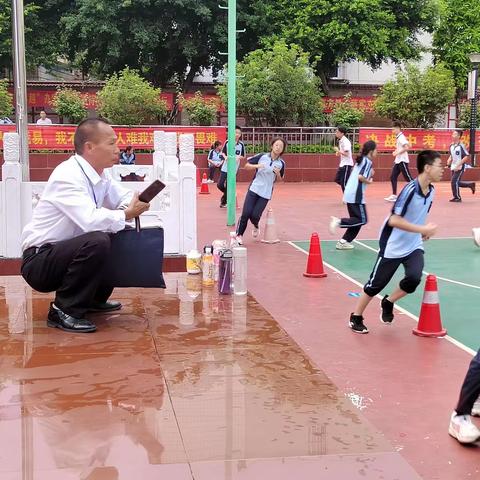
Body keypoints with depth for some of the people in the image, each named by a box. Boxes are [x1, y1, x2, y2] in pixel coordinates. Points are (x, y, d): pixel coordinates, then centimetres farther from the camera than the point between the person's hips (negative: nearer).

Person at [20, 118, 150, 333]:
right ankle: (63, 311, -16)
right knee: (98, 241, -31)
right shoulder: (68, 176, -24)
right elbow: (90, 220, -35)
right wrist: (126, 214, -20)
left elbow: (123, 197, 13)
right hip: (39, 262, -9)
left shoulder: (100, 173, 3)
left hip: (66, 251, 9)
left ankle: (93, 298, 19)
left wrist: (134, 204, -11)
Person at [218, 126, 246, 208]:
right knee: (220, 185, -1)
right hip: (225, 167, 1)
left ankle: (224, 202, 19)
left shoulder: (241, 144, -3)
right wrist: (225, 156, -10)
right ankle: (227, 194, 29)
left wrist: (239, 157, -15)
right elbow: (223, 152, 11)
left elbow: (243, 157, 7)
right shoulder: (227, 142, -3)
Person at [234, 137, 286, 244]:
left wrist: (278, 173, -10)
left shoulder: (281, 163, 1)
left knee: (255, 215, -8)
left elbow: (280, 180, 11)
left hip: (266, 193, 1)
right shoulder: (262, 157, -3)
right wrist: (256, 166, -15)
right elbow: (246, 166, 3)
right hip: (254, 189, -1)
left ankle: (255, 227, 27)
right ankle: (239, 235, 9)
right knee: (246, 214, -8)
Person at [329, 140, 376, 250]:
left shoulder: (361, 160, 17)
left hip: (349, 194, 9)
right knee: (362, 220, -3)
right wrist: (369, 181, -5)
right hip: (356, 195, -9)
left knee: (356, 220, 15)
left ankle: (344, 242, 11)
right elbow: (360, 177, -21)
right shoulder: (368, 162, -10)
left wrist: (369, 174, 11)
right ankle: (339, 221, -16)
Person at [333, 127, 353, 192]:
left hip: (347, 164, -10)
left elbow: (346, 154, -24)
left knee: (344, 183, -5)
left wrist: (338, 151, -18)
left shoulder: (345, 141, -18)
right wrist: (338, 153, 7)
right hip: (342, 164, 10)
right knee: (337, 180, 12)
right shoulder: (340, 141, 11)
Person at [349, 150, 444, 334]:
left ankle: (388, 302, 13)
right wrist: (422, 229, -27)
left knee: (414, 278, -17)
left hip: (414, 246, 6)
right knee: (376, 284, 4)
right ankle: (356, 318, 25)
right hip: (393, 246, -6)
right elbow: (394, 220, -27)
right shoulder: (410, 189, -23)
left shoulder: (431, 191, 0)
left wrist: (424, 231, 1)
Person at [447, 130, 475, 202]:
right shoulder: (451, 146, 7)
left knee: (454, 182, -10)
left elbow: (467, 156, -19)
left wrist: (458, 165, -23)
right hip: (453, 168, 8)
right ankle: (471, 185, 30)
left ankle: (457, 197, 4)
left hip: (460, 167, -8)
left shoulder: (461, 146, -16)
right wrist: (449, 160, 0)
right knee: (456, 183, 12)